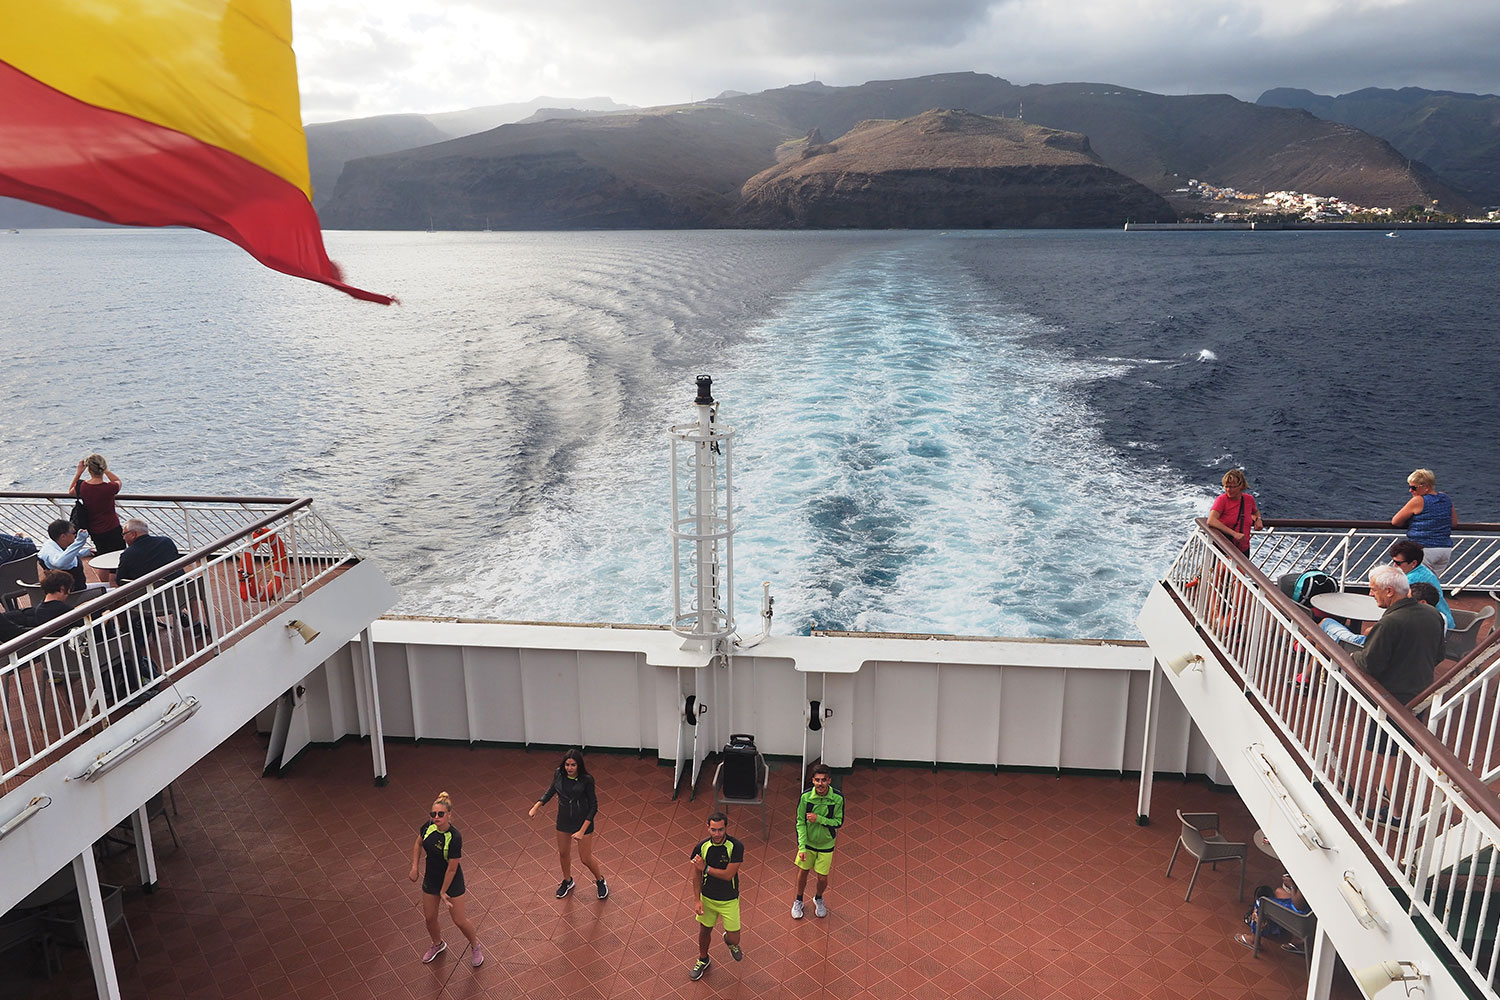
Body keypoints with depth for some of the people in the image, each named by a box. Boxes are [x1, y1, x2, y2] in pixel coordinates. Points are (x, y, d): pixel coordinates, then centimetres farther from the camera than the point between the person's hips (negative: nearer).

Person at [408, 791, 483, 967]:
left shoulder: (455, 837, -33)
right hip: (431, 878, 6)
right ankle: (438, 945, 48)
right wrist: (414, 867, 0)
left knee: (459, 920, 5)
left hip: (451, 881, -5)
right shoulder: (428, 827, -15)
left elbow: (452, 868, -23)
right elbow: (418, 844, 7)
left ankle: (476, 947, 33)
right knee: (429, 917, 18)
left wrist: (443, 891, -14)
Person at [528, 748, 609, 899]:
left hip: (583, 821, -4)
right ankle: (567, 881, 49)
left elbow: (593, 806, -19)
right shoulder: (559, 774, -14)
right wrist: (536, 806, -3)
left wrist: (582, 831, -23)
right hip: (564, 820, 5)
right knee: (563, 853, 21)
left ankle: (600, 881, 35)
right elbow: (551, 790, 8)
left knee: (585, 858, 5)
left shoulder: (586, 780, -26)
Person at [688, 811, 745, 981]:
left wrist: (705, 868, -24)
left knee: (734, 939, 3)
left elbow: (728, 874, -24)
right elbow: (696, 875, -4)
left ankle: (729, 941, 41)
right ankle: (703, 960, 48)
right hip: (707, 898, 2)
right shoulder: (701, 847, -15)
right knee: (704, 931, 18)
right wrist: (697, 900, -8)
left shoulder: (736, 847, -24)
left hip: (729, 900, -2)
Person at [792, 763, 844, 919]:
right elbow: (800, 822, -13)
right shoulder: (805, 797, -21)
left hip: (826, 844, 0)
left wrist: (819, 819, -28)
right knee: (802, 872, 14)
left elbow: (838, 822, -13)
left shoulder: (838, 799, -22)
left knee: (823, 878, 8)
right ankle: (798, 901, 42)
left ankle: (818, 899, 42)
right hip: (807, 841, 0)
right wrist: (801, 847, -19)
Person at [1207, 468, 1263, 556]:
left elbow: (1255, 512, 27)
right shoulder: (1222, 499, -12)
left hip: (1243, 550, 4)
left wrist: (1258, 519, 3)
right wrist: (1234, 534, -31)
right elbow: (1211, 521, -28)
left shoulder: (1249, 499, 2)